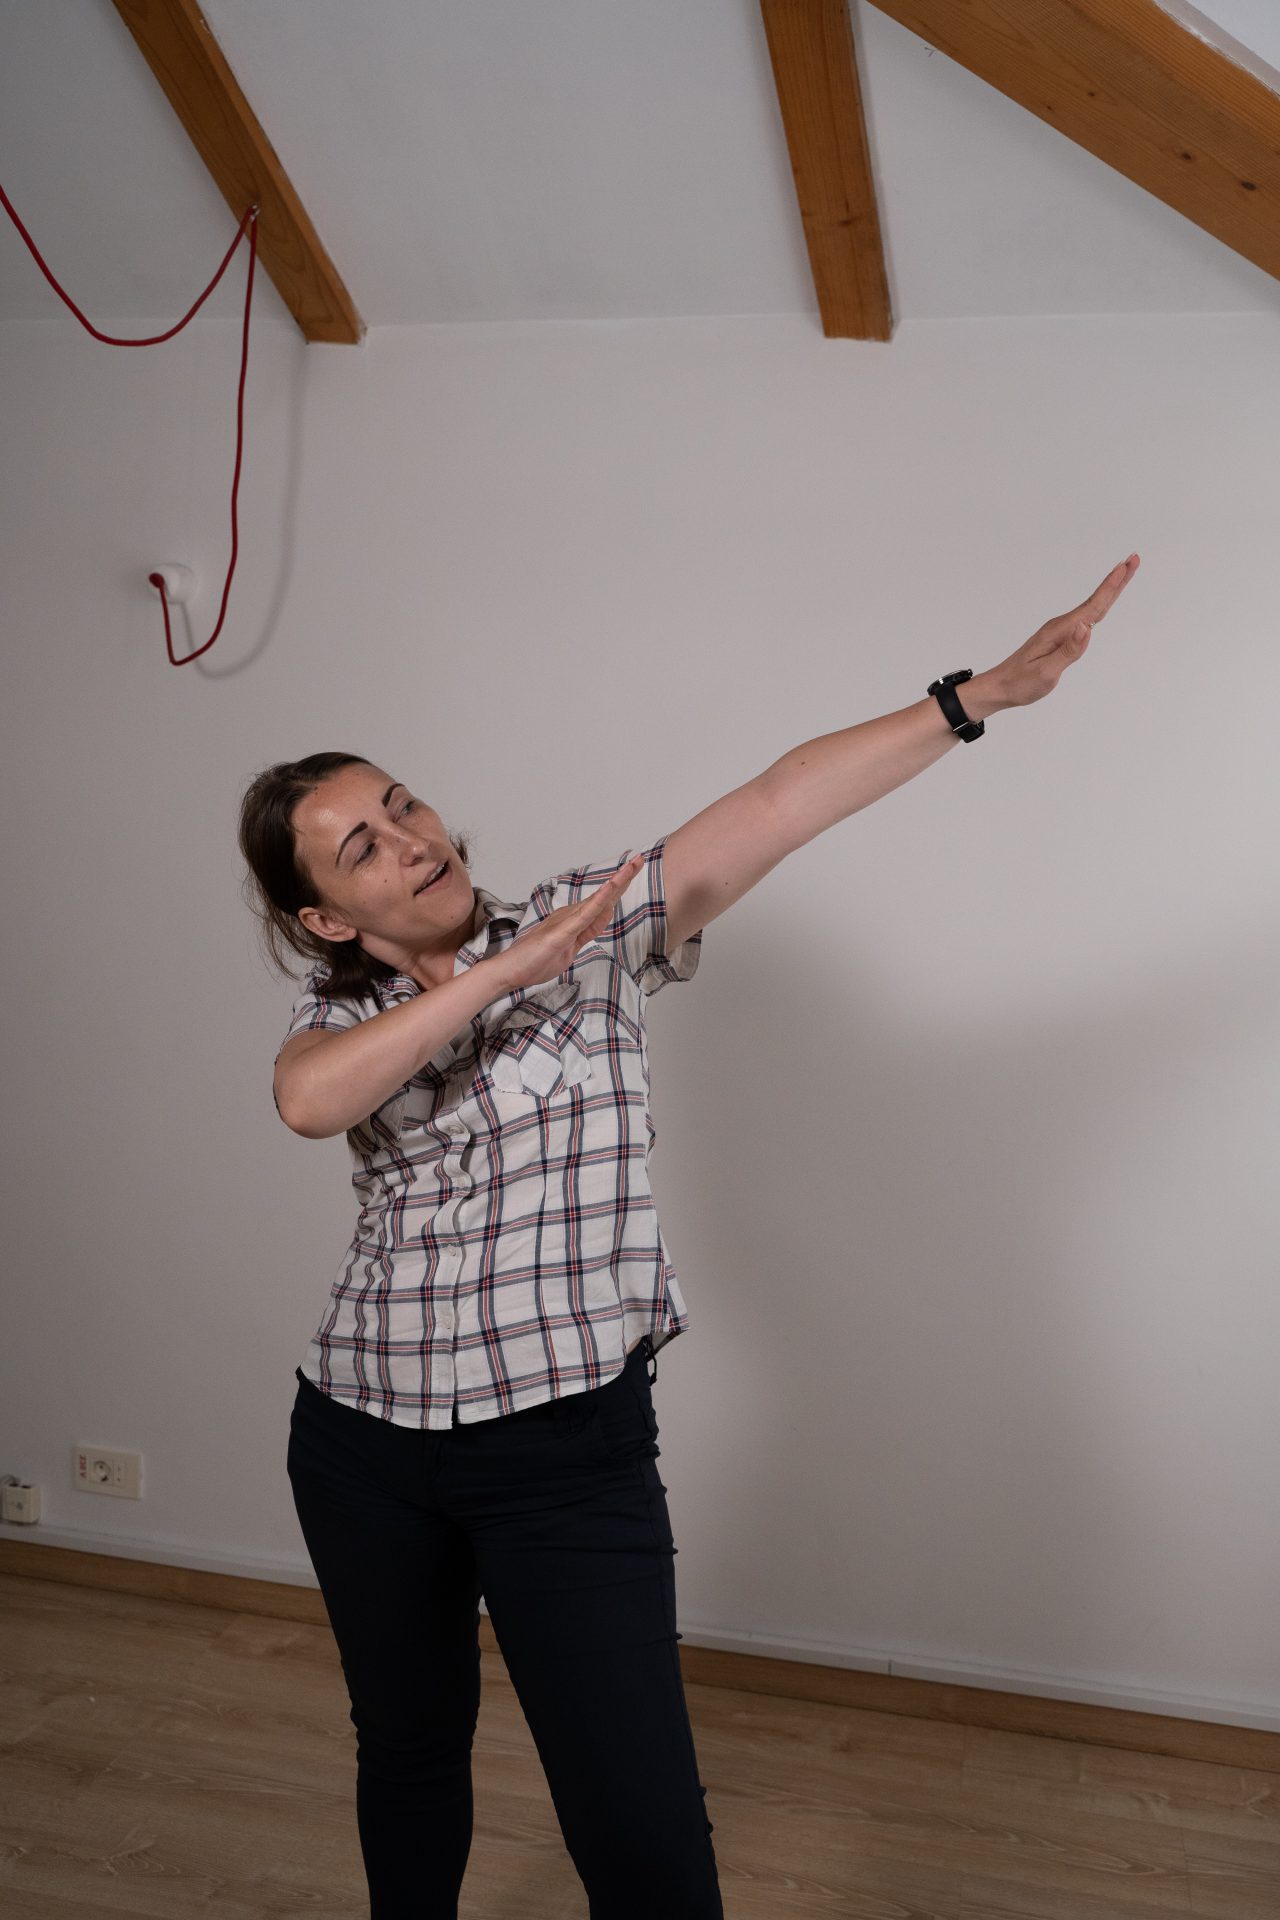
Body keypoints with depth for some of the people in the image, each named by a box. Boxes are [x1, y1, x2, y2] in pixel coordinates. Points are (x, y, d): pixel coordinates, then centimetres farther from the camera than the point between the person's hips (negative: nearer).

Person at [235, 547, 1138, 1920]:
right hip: (363, 1445, 3)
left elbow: (778, 805, -14)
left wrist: (981, 694, -21)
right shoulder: (337, 1016, 2)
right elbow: (307, 1102, -22)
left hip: (570, 1445, -3)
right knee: (407, 1748, 23)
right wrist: (506, 972, -27)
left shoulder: (593, 929, -3)